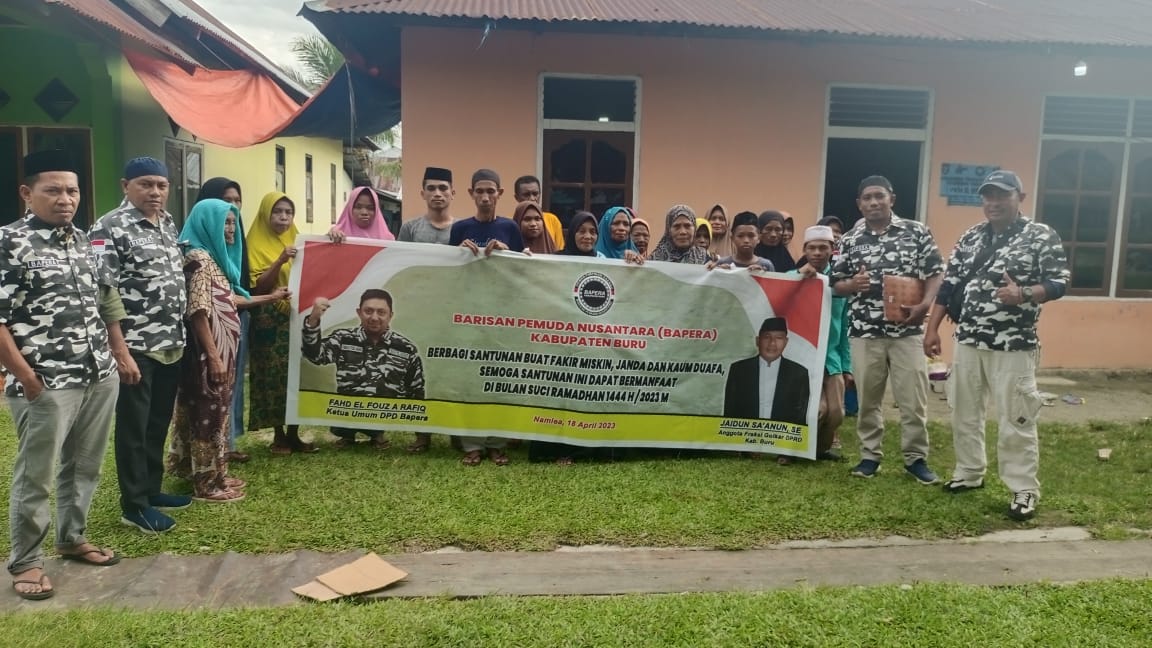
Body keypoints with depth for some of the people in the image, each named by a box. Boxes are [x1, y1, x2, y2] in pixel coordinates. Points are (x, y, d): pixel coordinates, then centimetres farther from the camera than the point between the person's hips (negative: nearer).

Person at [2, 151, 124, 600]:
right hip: (46, 386, -6)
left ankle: (72, 539, 35)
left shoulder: (84, 243, 12)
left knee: (85, 467, 17)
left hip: (100, 379, 7)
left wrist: (122, 355, 14)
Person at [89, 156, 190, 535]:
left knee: (159, 421, 16)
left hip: (171, 345, 7)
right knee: (134, 426, 3)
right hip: (136, 347, -7)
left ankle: (151, 489, 31)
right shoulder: (110, 229, -12)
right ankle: (134, 505, 14)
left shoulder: (168, 224, 11)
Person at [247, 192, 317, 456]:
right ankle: (278, 435, 7)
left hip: (299, 317, 4)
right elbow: (258, 287, -9)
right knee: (274, 376, -3)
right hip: (271, 320, -4)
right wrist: (280, 261, -21)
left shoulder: (298, 242, 14)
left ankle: (293, 433, 12)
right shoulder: (257, 245, -1)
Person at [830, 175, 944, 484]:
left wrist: (925, 305, -14)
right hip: (864, 332, 1)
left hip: (907, 330, -1)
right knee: (867, 398, 9)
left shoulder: (916, 232, 3)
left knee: (913, 398, 2)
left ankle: (916, 458, 17)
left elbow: (935, 272, 2)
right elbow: (836, 284, 10)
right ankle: (870, 456, 21)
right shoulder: (850, 240, 6)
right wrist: (853, 284, -12)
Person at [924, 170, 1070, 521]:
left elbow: (1059, 283, -7)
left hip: (1014, 346, -5)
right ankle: (969, 472, 30)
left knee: (1015, 420, -2)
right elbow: (949, 285, 10)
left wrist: (1024, 294, -26)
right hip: (968, 341, 5)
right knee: (964, 412, 14)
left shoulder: (1042, 236, -4)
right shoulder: (971, 237, 9)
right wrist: (932, 329, 7)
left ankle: (1024, 490, 10)